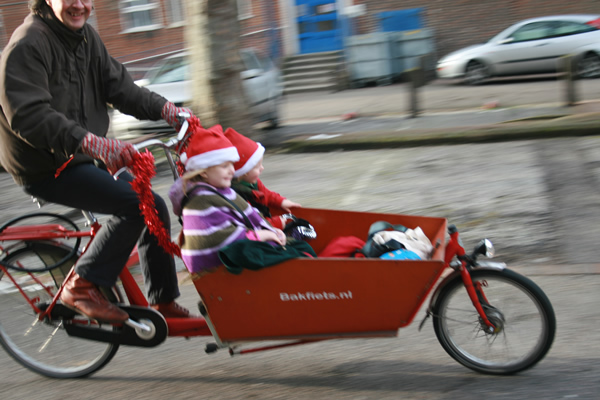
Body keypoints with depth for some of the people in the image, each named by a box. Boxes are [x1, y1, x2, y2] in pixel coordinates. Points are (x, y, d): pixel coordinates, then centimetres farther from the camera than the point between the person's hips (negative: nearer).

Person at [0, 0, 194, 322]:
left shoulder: (86, 36, 9)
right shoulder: (27, 45, -18)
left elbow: (118, 86, 10)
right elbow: (27, 115, -29)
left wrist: (166, 109, -6)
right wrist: (92, 143, -42)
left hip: (82, 158, 9)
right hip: (45, 169, -9)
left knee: (156, 209, 5)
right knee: (137, 204, -23)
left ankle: (163, 304, 19)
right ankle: (81, 288, -11)